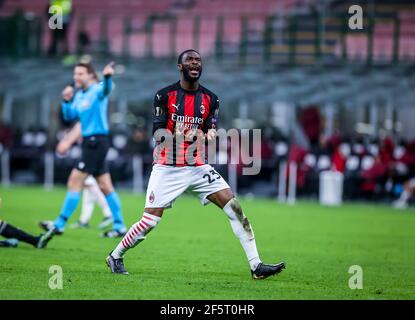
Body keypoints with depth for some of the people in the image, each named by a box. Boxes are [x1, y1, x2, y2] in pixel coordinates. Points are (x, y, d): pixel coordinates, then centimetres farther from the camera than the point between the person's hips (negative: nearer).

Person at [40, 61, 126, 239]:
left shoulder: (97, 90, -12)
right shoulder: (79, 95, 14)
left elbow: (106, 90, -35)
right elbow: (69, 116, 18)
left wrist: (107, 77, -57)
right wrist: (66, 101, -1)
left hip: (97, 142, -9)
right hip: (89, 142, 9)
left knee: (75, 182, -8)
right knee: (105, 186, 11)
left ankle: (59, 225, -5)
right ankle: (119, 226, 15)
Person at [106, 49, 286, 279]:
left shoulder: (210, 99, 8)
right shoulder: (165, 95, -3)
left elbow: (211, 131, 4)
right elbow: (158, 134, -8)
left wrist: (210, 134, -21)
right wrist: (183, 135, -28)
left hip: (197, 168, 4)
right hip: (167, 169, -3)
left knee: (234, 208, -9)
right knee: (150, 222, -8)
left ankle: (256, 266, -8)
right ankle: (115, 256, 17)